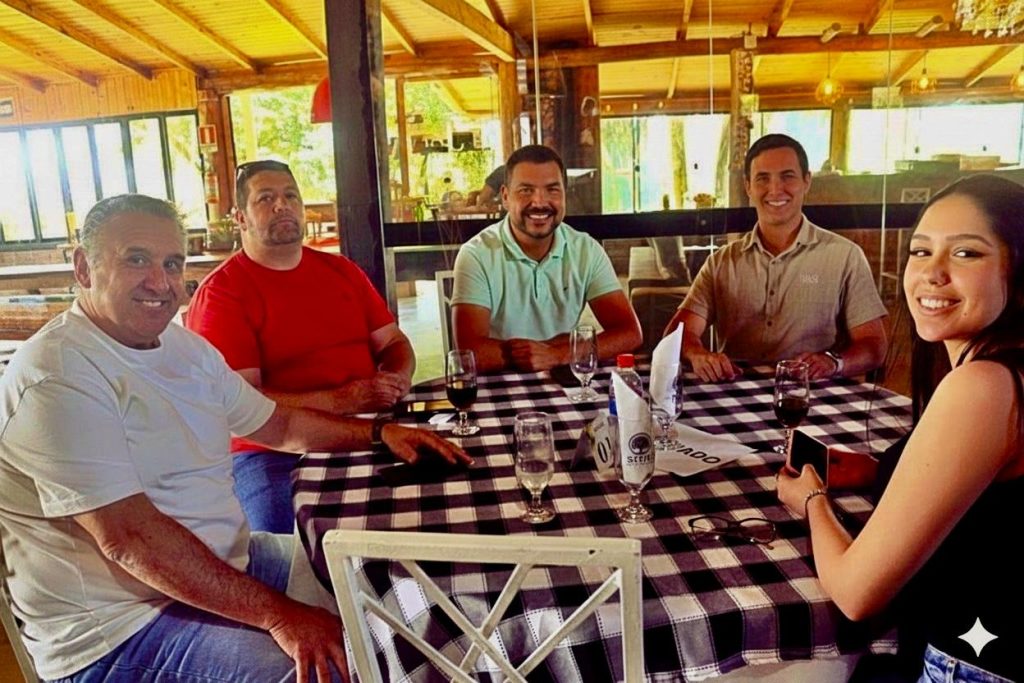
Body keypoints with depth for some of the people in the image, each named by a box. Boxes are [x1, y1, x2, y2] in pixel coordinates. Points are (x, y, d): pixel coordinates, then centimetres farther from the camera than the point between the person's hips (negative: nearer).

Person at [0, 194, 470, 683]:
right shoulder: (57, 377, -20)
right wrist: (277, 614, -28)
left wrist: (379, 432, 3)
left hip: (227, 560, 9)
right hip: (118, 628, -8)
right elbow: (129, 540, -27)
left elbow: (278, 425, 16)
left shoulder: (183, 345, 7)